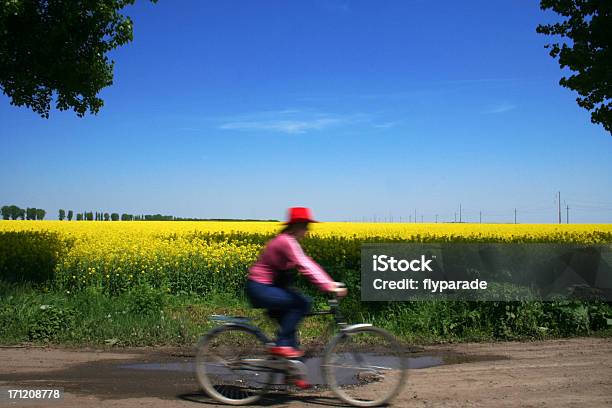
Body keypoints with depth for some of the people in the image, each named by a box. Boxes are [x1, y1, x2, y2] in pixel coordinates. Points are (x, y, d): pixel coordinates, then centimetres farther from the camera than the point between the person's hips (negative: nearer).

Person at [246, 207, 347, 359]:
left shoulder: (290, 241, 12)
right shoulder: (287, 241, -19)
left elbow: (308, 264, 10)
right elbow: (304, 267, -28)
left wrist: (329, 283, 1)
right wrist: (328, 287, -33)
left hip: (266, 287, 10)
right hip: (259, 289, -10)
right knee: (301, 303, -19)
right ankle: (281, 345, -11)